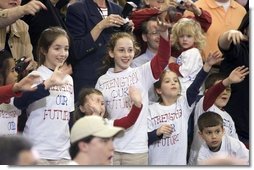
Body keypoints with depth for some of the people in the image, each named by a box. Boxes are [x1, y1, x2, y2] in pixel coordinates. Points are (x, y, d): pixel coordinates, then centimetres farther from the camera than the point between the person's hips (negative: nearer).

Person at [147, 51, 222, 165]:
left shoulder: (183, 104, 3)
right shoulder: (151, 110, -1)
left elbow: (195, 87, -13)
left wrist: (207, 65, -27)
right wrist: (157, 133, -22)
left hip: (179, 162, 2)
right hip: (156, 163, -2)